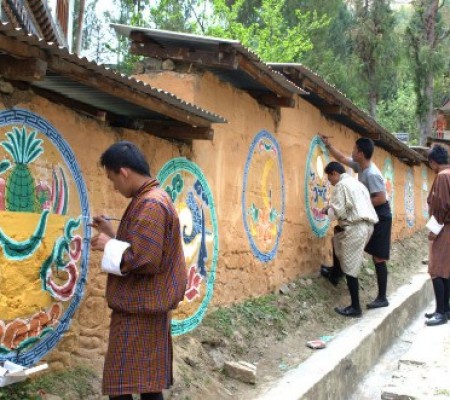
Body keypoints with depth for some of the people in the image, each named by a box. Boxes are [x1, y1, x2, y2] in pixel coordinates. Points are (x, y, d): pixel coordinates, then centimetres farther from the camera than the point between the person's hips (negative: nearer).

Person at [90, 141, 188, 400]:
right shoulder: (152, 199, 14)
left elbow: (143, 260, -26)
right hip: (145, 306, 10)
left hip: (139, 309, -10)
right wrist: (113, 234, 13)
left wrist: (108, 245, -12)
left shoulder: (150, 204, -19)